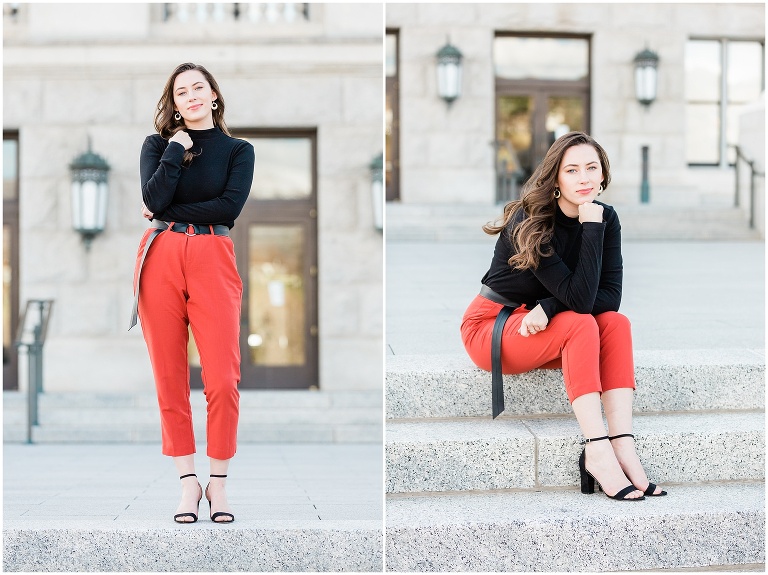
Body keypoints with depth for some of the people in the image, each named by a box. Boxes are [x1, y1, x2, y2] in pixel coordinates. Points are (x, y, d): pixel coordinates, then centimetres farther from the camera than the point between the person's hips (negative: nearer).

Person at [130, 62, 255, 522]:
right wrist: (177, 148, -3)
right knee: (170, 377, 1)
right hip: (161, 260, 2)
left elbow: (230, 206, -6)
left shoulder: (238, 150, 11)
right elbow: (154, 199, -5)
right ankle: (188, 482, 10)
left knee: (223, 379, -9)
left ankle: (219, 482, 5)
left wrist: (168, 213, -3)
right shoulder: (158, 144, 13)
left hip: (213, 261, -1)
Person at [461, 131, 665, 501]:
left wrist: (549, 308, -26)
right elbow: (580, 298, -30)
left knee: (616, 323, -22)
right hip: (490, 328, -6)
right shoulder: (529, 222, -24)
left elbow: (610, 297, -13)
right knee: (581, 323, -30)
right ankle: (597, 453, -36)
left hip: (543, 331, 6)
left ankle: (623, 446, -32)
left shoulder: (606, 218, -5)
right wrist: (592, 228, -32)